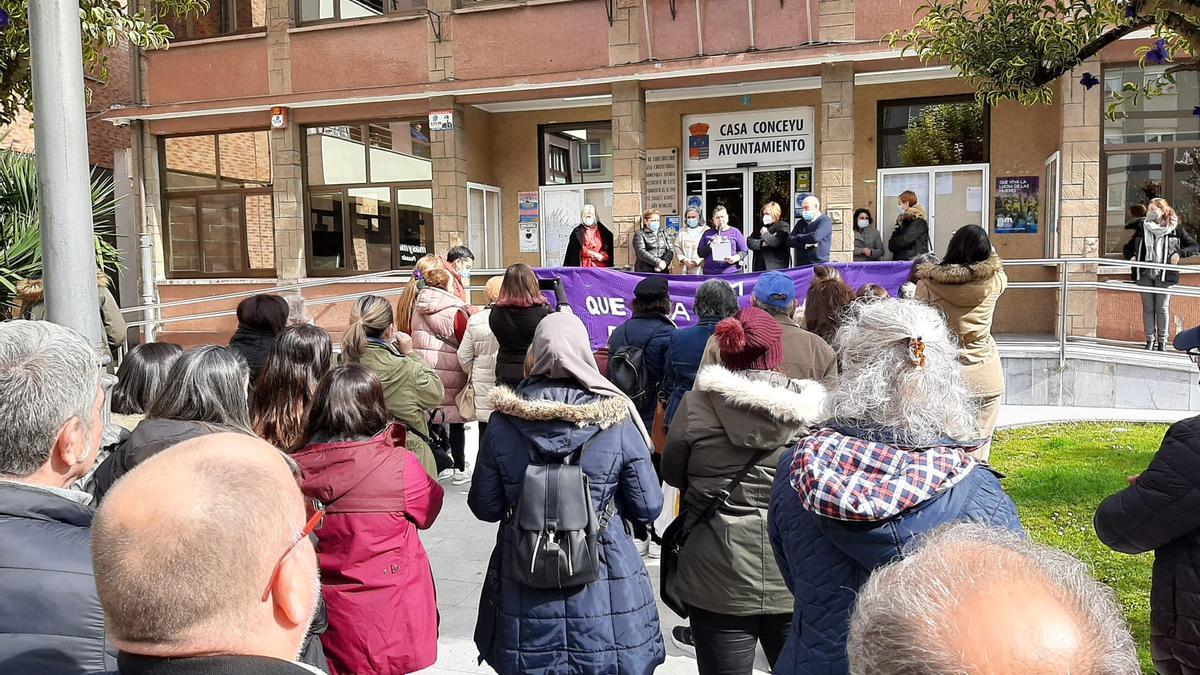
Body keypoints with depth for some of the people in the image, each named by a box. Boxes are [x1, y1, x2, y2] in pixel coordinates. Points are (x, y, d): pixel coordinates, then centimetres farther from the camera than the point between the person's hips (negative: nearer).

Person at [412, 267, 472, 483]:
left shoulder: (417, 309, 6)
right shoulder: (456, 311, -12)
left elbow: (412, 338, 13)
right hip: (450, 374, -5)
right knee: (456, 421, 4)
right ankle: (460, 469, 11)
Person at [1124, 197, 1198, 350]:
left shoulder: (1175, 229, 2)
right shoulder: (1141, 228, 9)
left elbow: (1195, 247, 5)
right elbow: (1128, 247, 21)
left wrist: (1179, 253, -11)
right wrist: (1131, 257, 2)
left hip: (1164, 275, -3)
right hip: (1144, 274, 3)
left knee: (1162, 308, 1)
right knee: (1147, 308, 6)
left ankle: (1162, 341, 11)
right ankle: (1150, 340, 14)